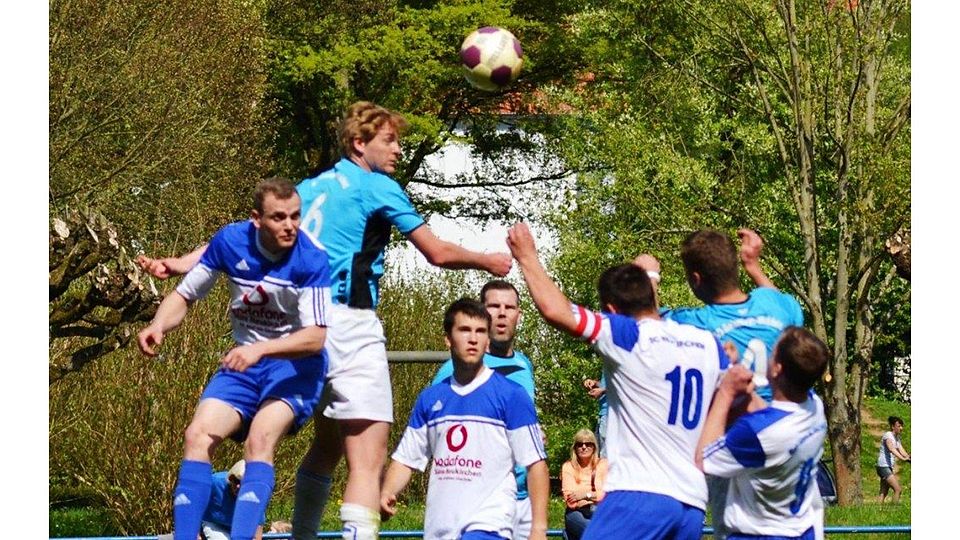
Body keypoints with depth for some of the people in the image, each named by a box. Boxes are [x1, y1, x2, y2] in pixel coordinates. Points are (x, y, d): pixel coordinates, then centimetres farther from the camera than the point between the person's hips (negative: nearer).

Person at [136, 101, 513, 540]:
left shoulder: (311, 187, 17)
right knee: (368, 459, -14)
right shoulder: (379, 187, -1)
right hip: (349, 324, -8)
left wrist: (181, 263, 6)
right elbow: (437, 253, 1)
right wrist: (488, 262, 17)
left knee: (327, 445, 24)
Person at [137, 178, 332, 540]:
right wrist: (158, 326, -18)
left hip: (296, 363, -4)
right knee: (198, 436, -14)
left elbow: (315, 337, -25)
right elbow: (185, 295, 3)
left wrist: (261, 349, -39)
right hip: (244, 362, 5)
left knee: (260, 439, -28)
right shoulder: (230, 241, -10)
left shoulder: (311, 260, -21)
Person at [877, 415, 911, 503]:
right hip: (883, 466, -9)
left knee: (883, 493, 7)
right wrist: (903, 458, -43)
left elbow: (902, 451, 5)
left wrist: (909, 458, -14)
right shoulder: (888, 435, -13)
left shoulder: (897, 438, 15)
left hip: (889, 467, 9)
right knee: (898, 489, -14)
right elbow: (891, 449, -30)